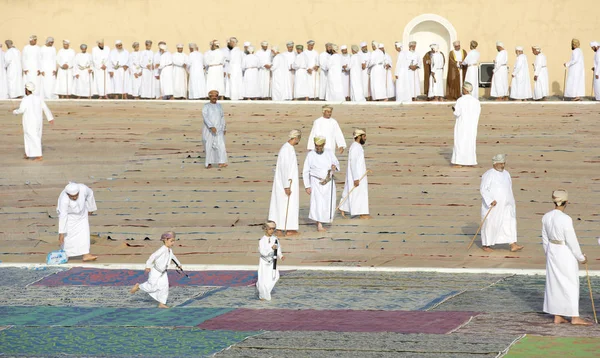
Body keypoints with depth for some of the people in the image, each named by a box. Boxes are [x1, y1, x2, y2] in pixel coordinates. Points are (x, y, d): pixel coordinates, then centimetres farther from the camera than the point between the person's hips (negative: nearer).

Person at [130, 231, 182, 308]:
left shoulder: (170, 250, 5)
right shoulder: (162, 250, -23)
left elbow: (173, 256, 27)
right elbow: (153, 256, -28)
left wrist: (179, 264, 41)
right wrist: (148, 266, -32)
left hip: (162, 272, 8)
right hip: (155, 271, -8)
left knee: (164, 287, 0)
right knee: (153, 287, -6)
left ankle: (162, 303, 4)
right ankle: (138, 286, 18)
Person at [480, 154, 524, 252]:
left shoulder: (506, 174, 9)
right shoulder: (488, 175, -12)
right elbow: (483, 189, -17)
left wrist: (511, 203, 19)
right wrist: (490, 201, -28)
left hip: (505, 206, 6)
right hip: (492, 206, -6)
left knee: (510, 223, -5)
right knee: (490, 225, 4)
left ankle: (513, 245, -9)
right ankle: (485, 245, 20)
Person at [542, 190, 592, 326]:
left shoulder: (546, 217, -2)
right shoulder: (565, 219, -22)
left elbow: (545, 239, 7)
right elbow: (572, 241, -16)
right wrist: (581, 258, -4)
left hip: (552, 250, 7)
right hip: (566, 253, -7)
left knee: (554, 283, 12)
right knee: (571, 284, 4)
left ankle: (557, 316, 19)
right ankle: (575, 317, 11)